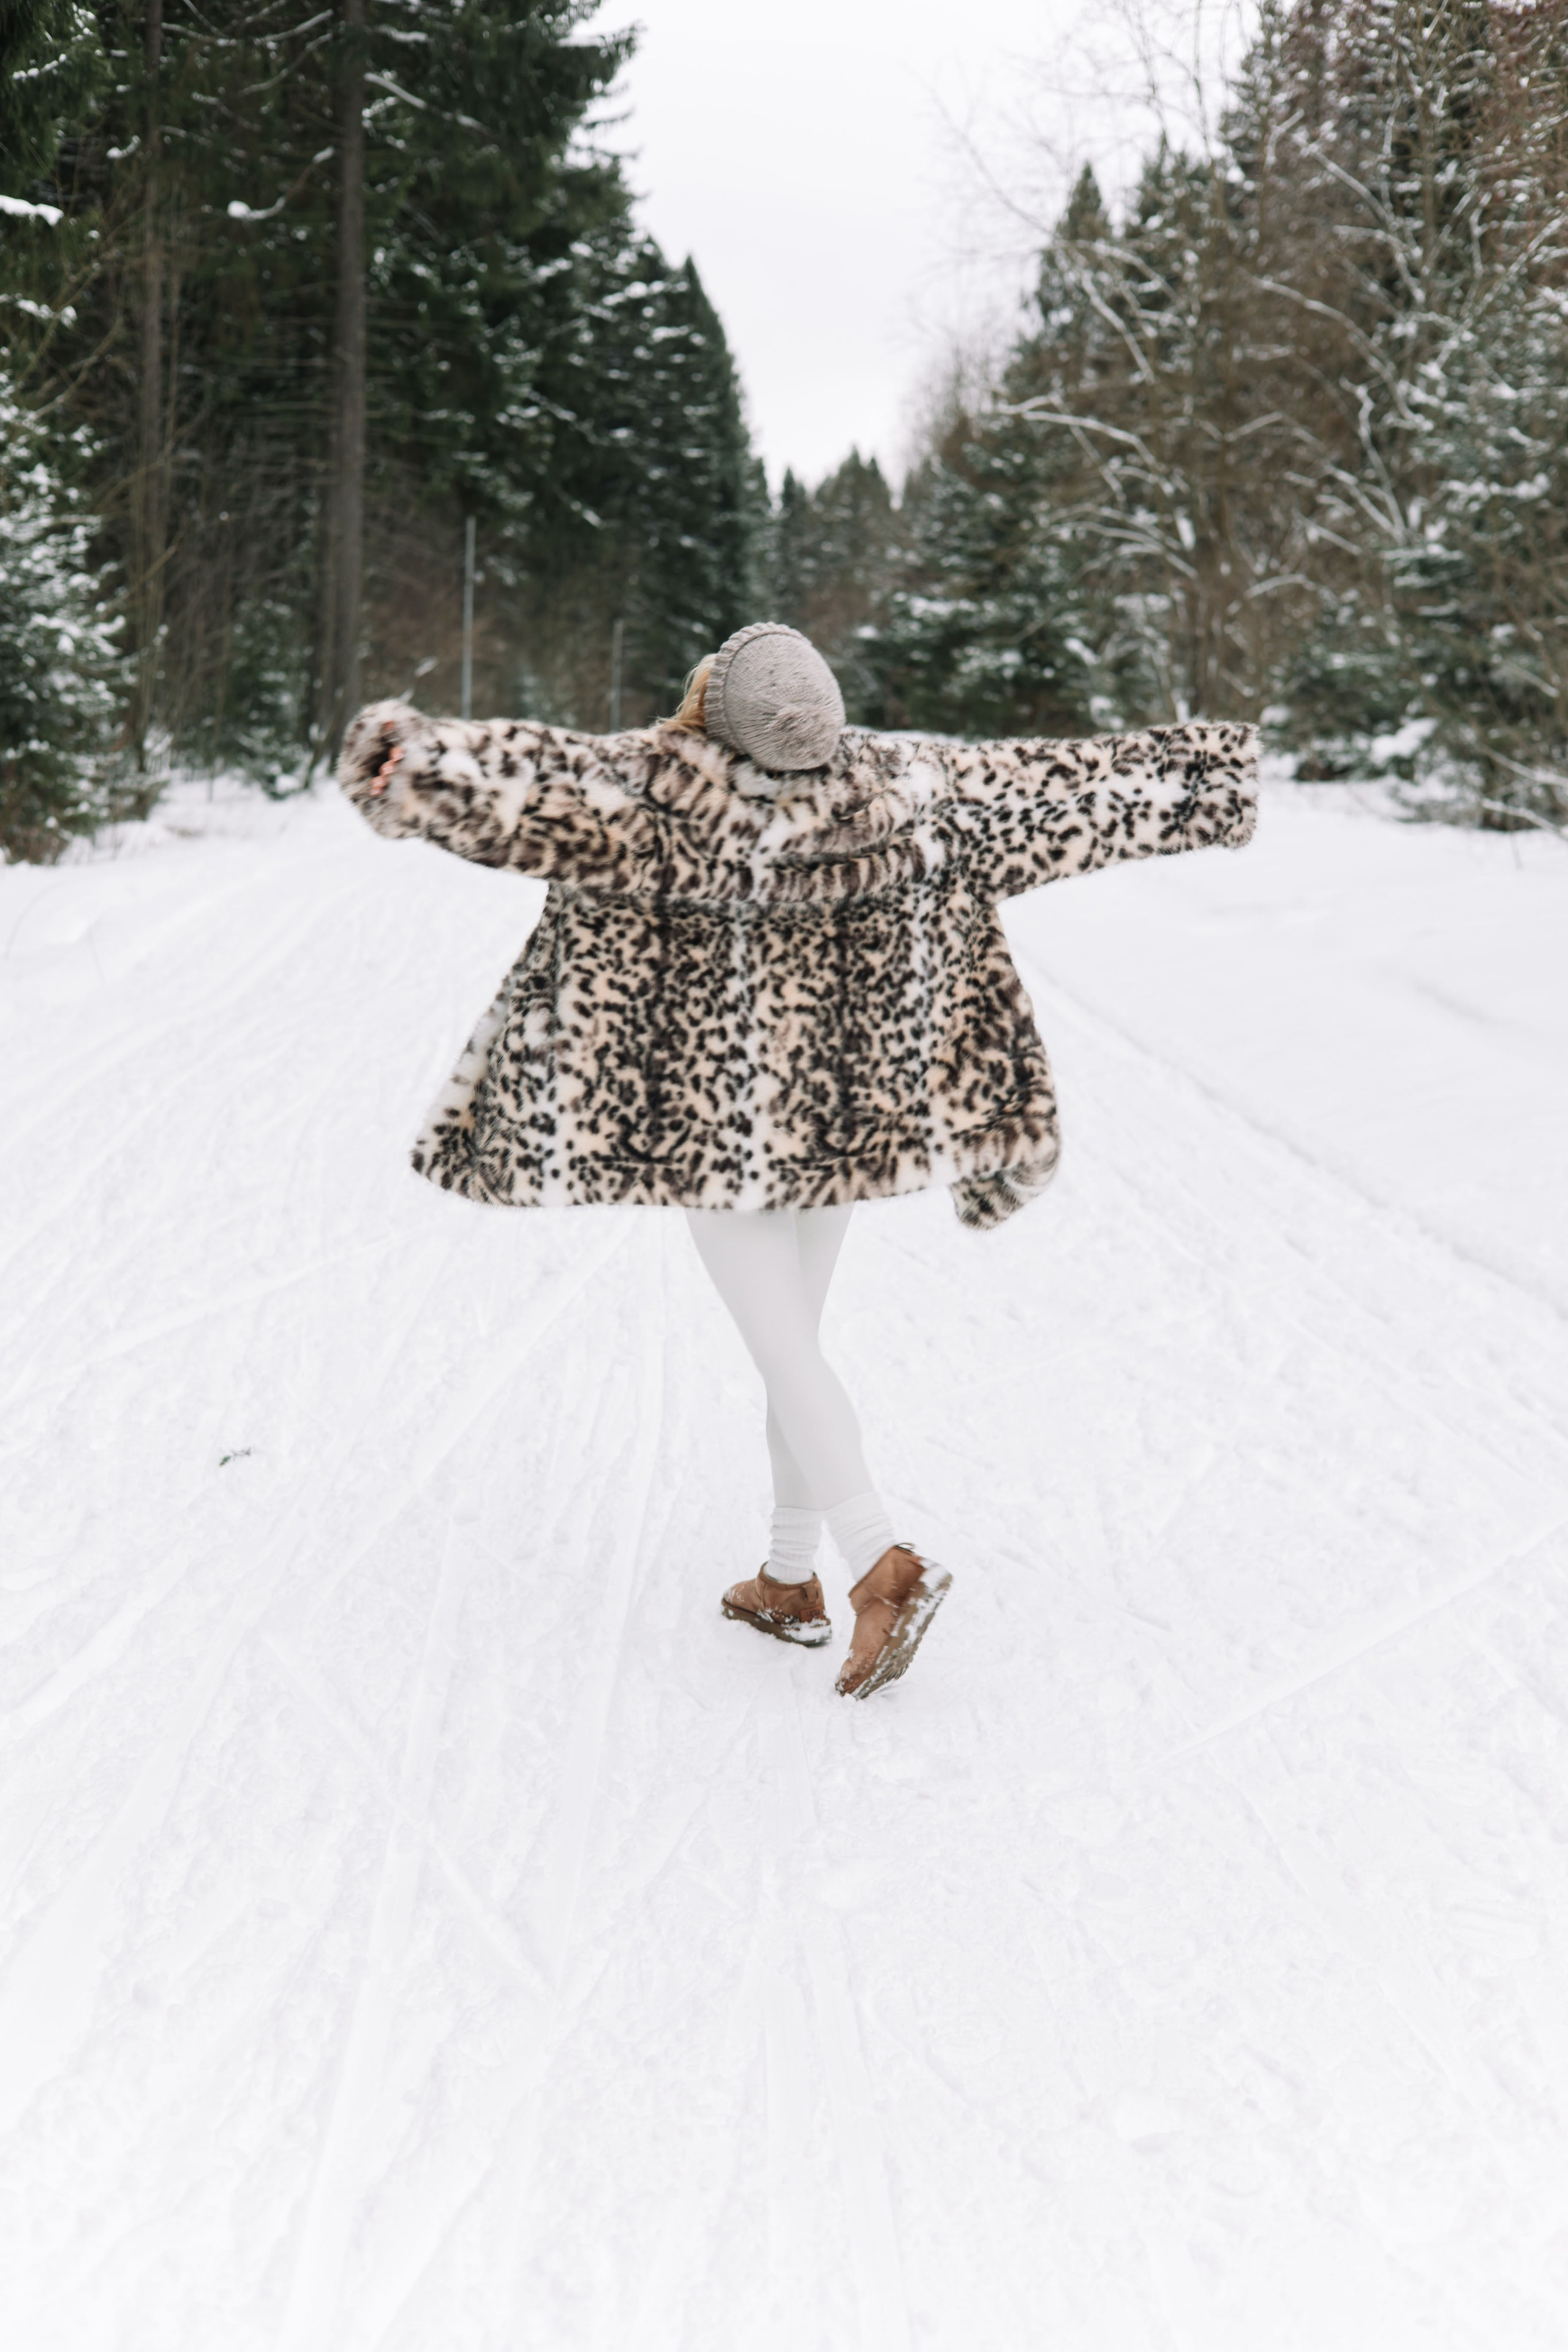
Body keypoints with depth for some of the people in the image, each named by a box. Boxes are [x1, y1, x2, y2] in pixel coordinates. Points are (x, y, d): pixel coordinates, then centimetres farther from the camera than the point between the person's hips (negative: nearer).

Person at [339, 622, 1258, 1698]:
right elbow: (1053, 786, 2)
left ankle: (884, 1564, -13)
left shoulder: (666, 786, -17)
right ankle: (790, 1581, 25)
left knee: (786, 1352, 0)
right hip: (840, 1116, 5)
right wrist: (1198, 774, 13)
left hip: (716, 1123, -5)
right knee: (795, 1341, 16)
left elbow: (546, 773, -34)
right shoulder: (896, 786, -5)